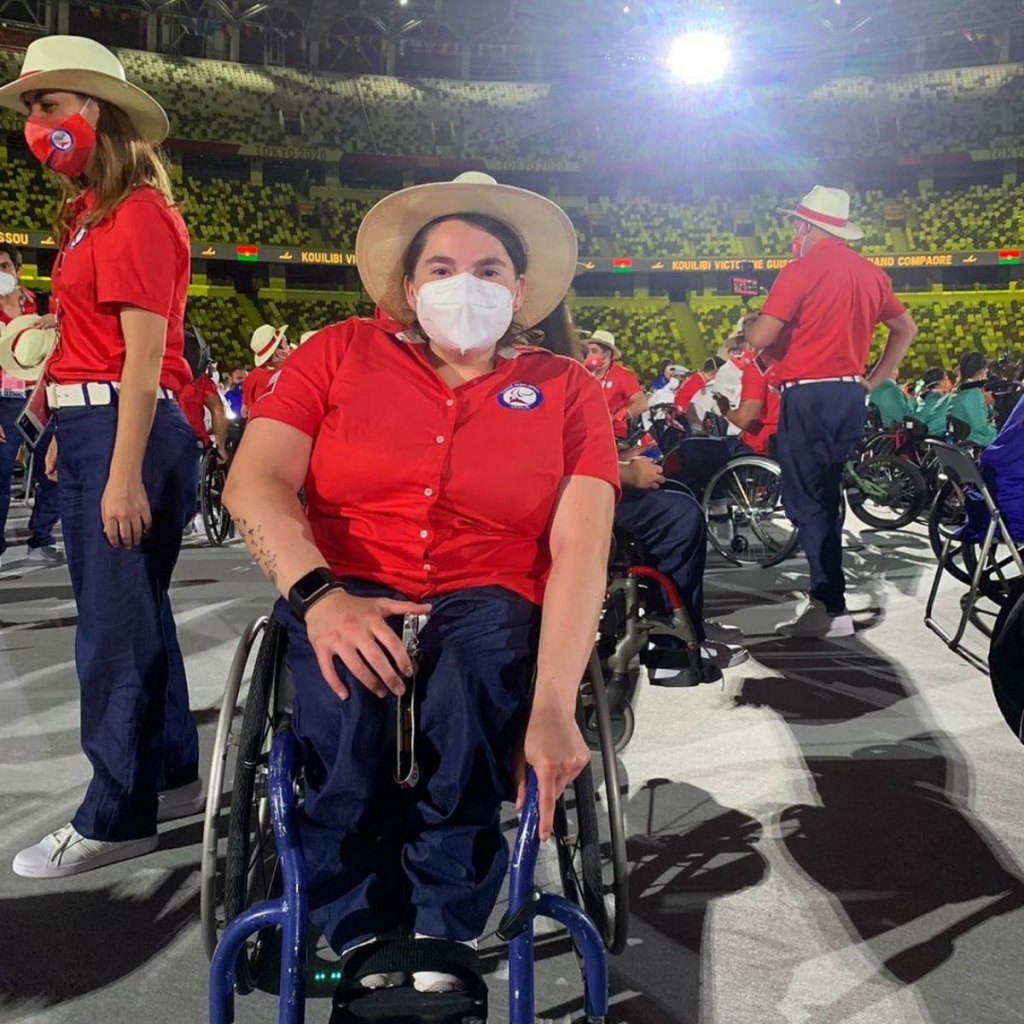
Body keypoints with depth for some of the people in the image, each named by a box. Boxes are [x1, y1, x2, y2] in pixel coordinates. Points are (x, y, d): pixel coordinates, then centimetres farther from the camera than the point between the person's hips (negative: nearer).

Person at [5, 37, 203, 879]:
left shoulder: (137, 212, -11)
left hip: (128, 430, -10)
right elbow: (90, 343, 15)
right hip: (89, 427, 10)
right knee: (129, 609, 15)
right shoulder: (91, 212, 18)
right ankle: (172, 776, 28)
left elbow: (144, 359, -17)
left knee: (115, 623, -4)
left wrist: (124, 475, -21)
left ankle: (117, 818, 8)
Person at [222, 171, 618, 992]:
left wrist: (554, 704, -23)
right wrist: (319, 594, -24)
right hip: (350, 596, 1)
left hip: (491, 602, 0)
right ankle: (369, 943, -12)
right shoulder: (341, 353, 6)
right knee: (345, 682, -32)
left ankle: (438, 941, -13)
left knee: (475, 671, -34)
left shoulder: (567, 392, 4)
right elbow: (255, 481, -4)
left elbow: (581, 549, -8)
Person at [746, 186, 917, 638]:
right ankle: (824, 596, 23)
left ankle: (832, 609, -5)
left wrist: (746, 332, 7)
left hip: (809, 396, -7)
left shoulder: (801, 270, -9)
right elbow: (906, 329, 23)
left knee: (806, 503, -3)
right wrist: (873, 380, 23)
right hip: (850, 397, 8)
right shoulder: (869, 273, 13)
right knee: (826, 498, 16)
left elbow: (759, 338, -15)